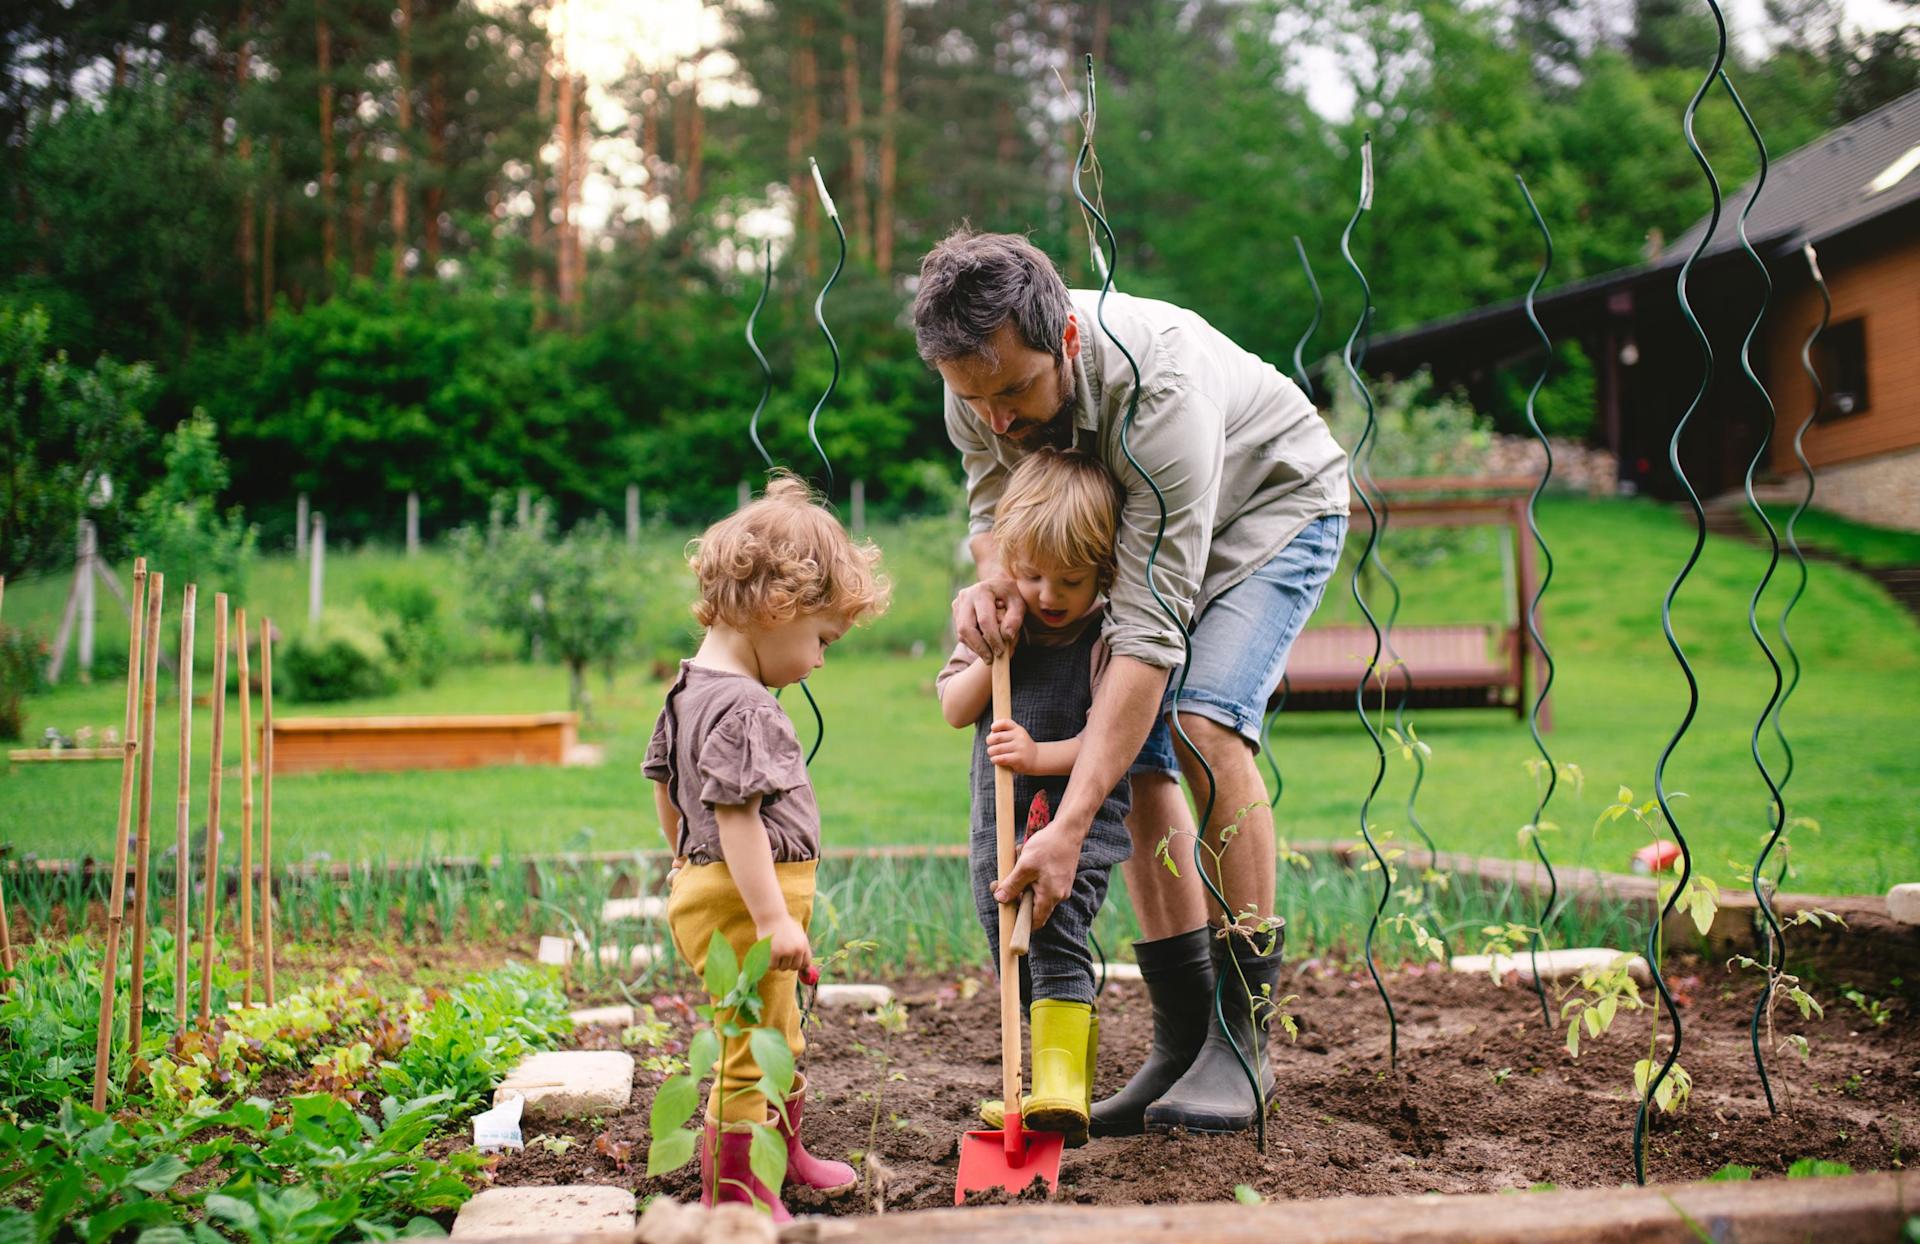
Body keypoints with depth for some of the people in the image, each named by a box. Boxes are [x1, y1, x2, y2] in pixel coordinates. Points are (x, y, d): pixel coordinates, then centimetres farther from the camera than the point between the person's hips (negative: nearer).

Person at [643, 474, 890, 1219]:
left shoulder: (689, 692, 9)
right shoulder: (742, 708, -22)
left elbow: (665, 787, 19)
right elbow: (737, 815, -27)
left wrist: (687, 859, 31)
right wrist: (772, 918, -26)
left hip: (708, 883, 11)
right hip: (743, 901, -11)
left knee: (780, 1038, 26)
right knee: (751, 1049, 0)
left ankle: (783, 1156, 43)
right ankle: (730, 1188, 12)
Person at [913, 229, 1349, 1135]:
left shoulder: (1159, 389, -42)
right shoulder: (982, 385, -23)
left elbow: (1148, 632, -44)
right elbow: (993, 502, -2)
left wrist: (1068, 828, -49)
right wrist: (991, 577, -29)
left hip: (1272, 504, -6)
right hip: (1142, 521, 7)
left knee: (1203, 721, -26)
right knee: (1136, 759, -6)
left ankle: (1241, 1039, -18)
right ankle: (1183, 1039, 3)